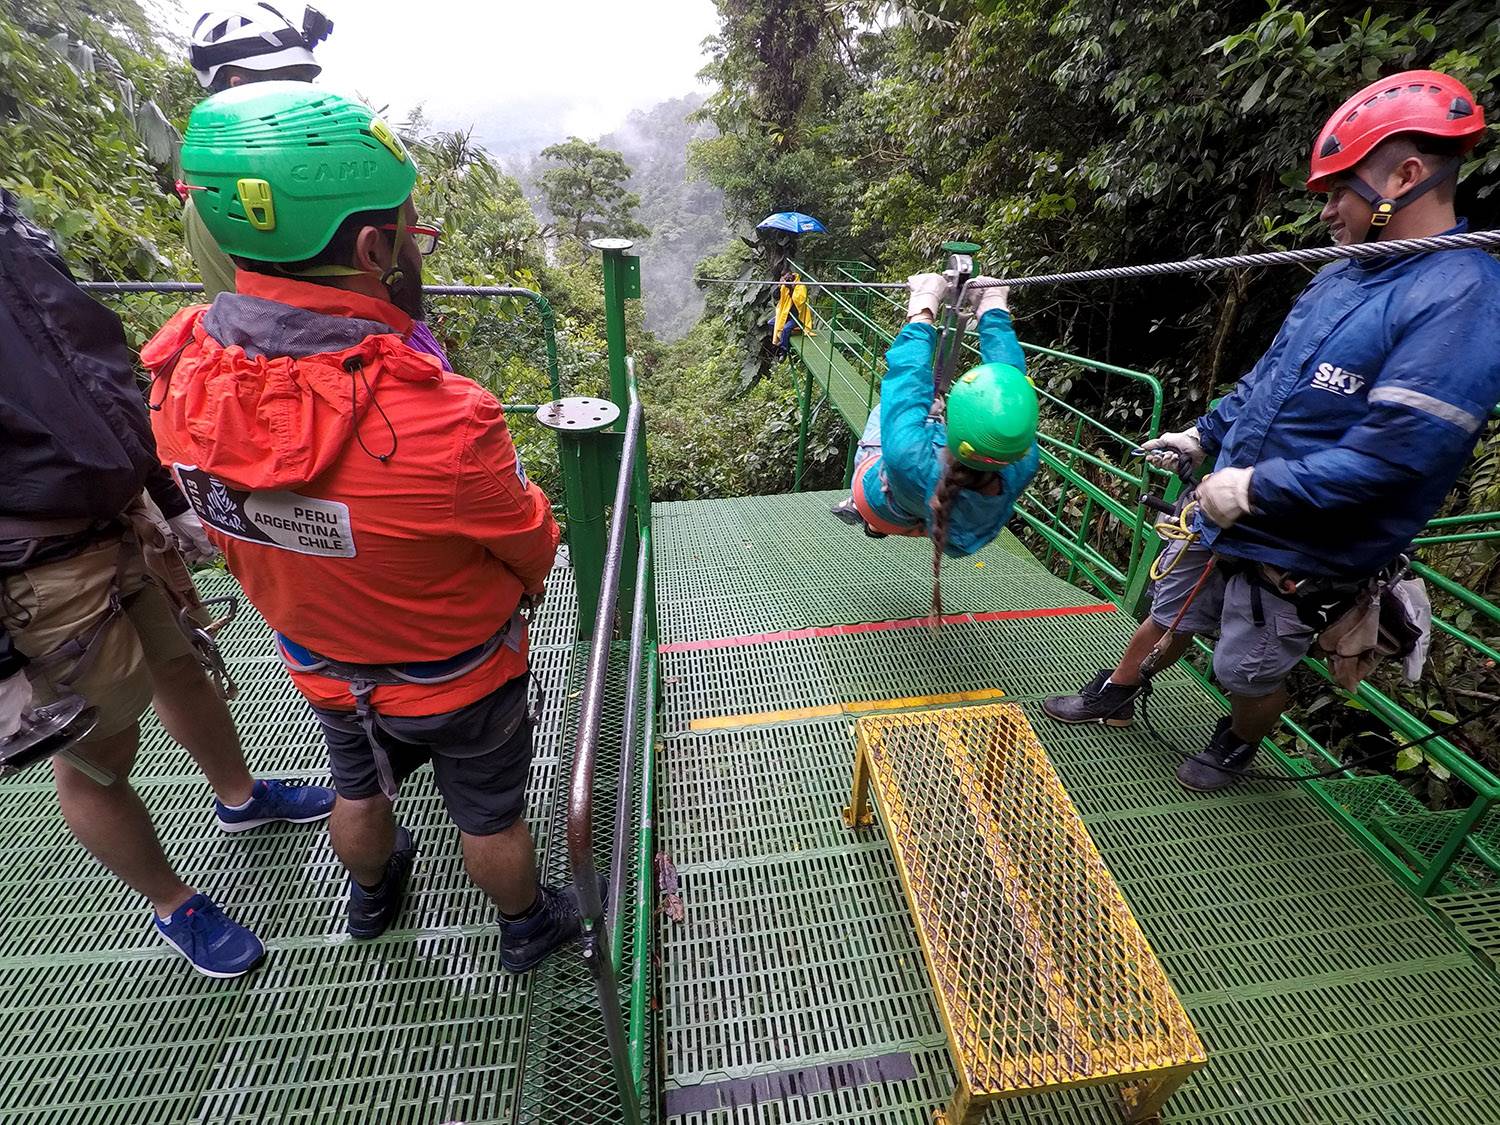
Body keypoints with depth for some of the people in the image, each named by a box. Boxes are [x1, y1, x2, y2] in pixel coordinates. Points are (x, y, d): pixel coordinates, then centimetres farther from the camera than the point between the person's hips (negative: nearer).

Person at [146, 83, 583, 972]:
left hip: (320, 664, 5)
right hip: (459, 676, -5)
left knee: (361, 791, 33)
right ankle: (528, 927, 52)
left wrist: (319, 601, 12)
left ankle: (373, 896, 64)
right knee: (491, 816, 22)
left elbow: (229, 539, -3)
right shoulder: (438, 422, -39)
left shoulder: (181, 377, -19)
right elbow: (533, 545, -20)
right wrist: (518, 589, 3)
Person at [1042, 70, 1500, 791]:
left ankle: (1238, 746, 44)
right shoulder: (1340, 278, 5)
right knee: (1169, 616, 22)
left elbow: (1395, 454, -28)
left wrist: (1256, 489, -24)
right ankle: (1112, 700, 44)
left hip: (1301, 559, -7)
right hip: (1226, 516, 7)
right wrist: (1204, 436, 9)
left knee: (1251, 674, 14)